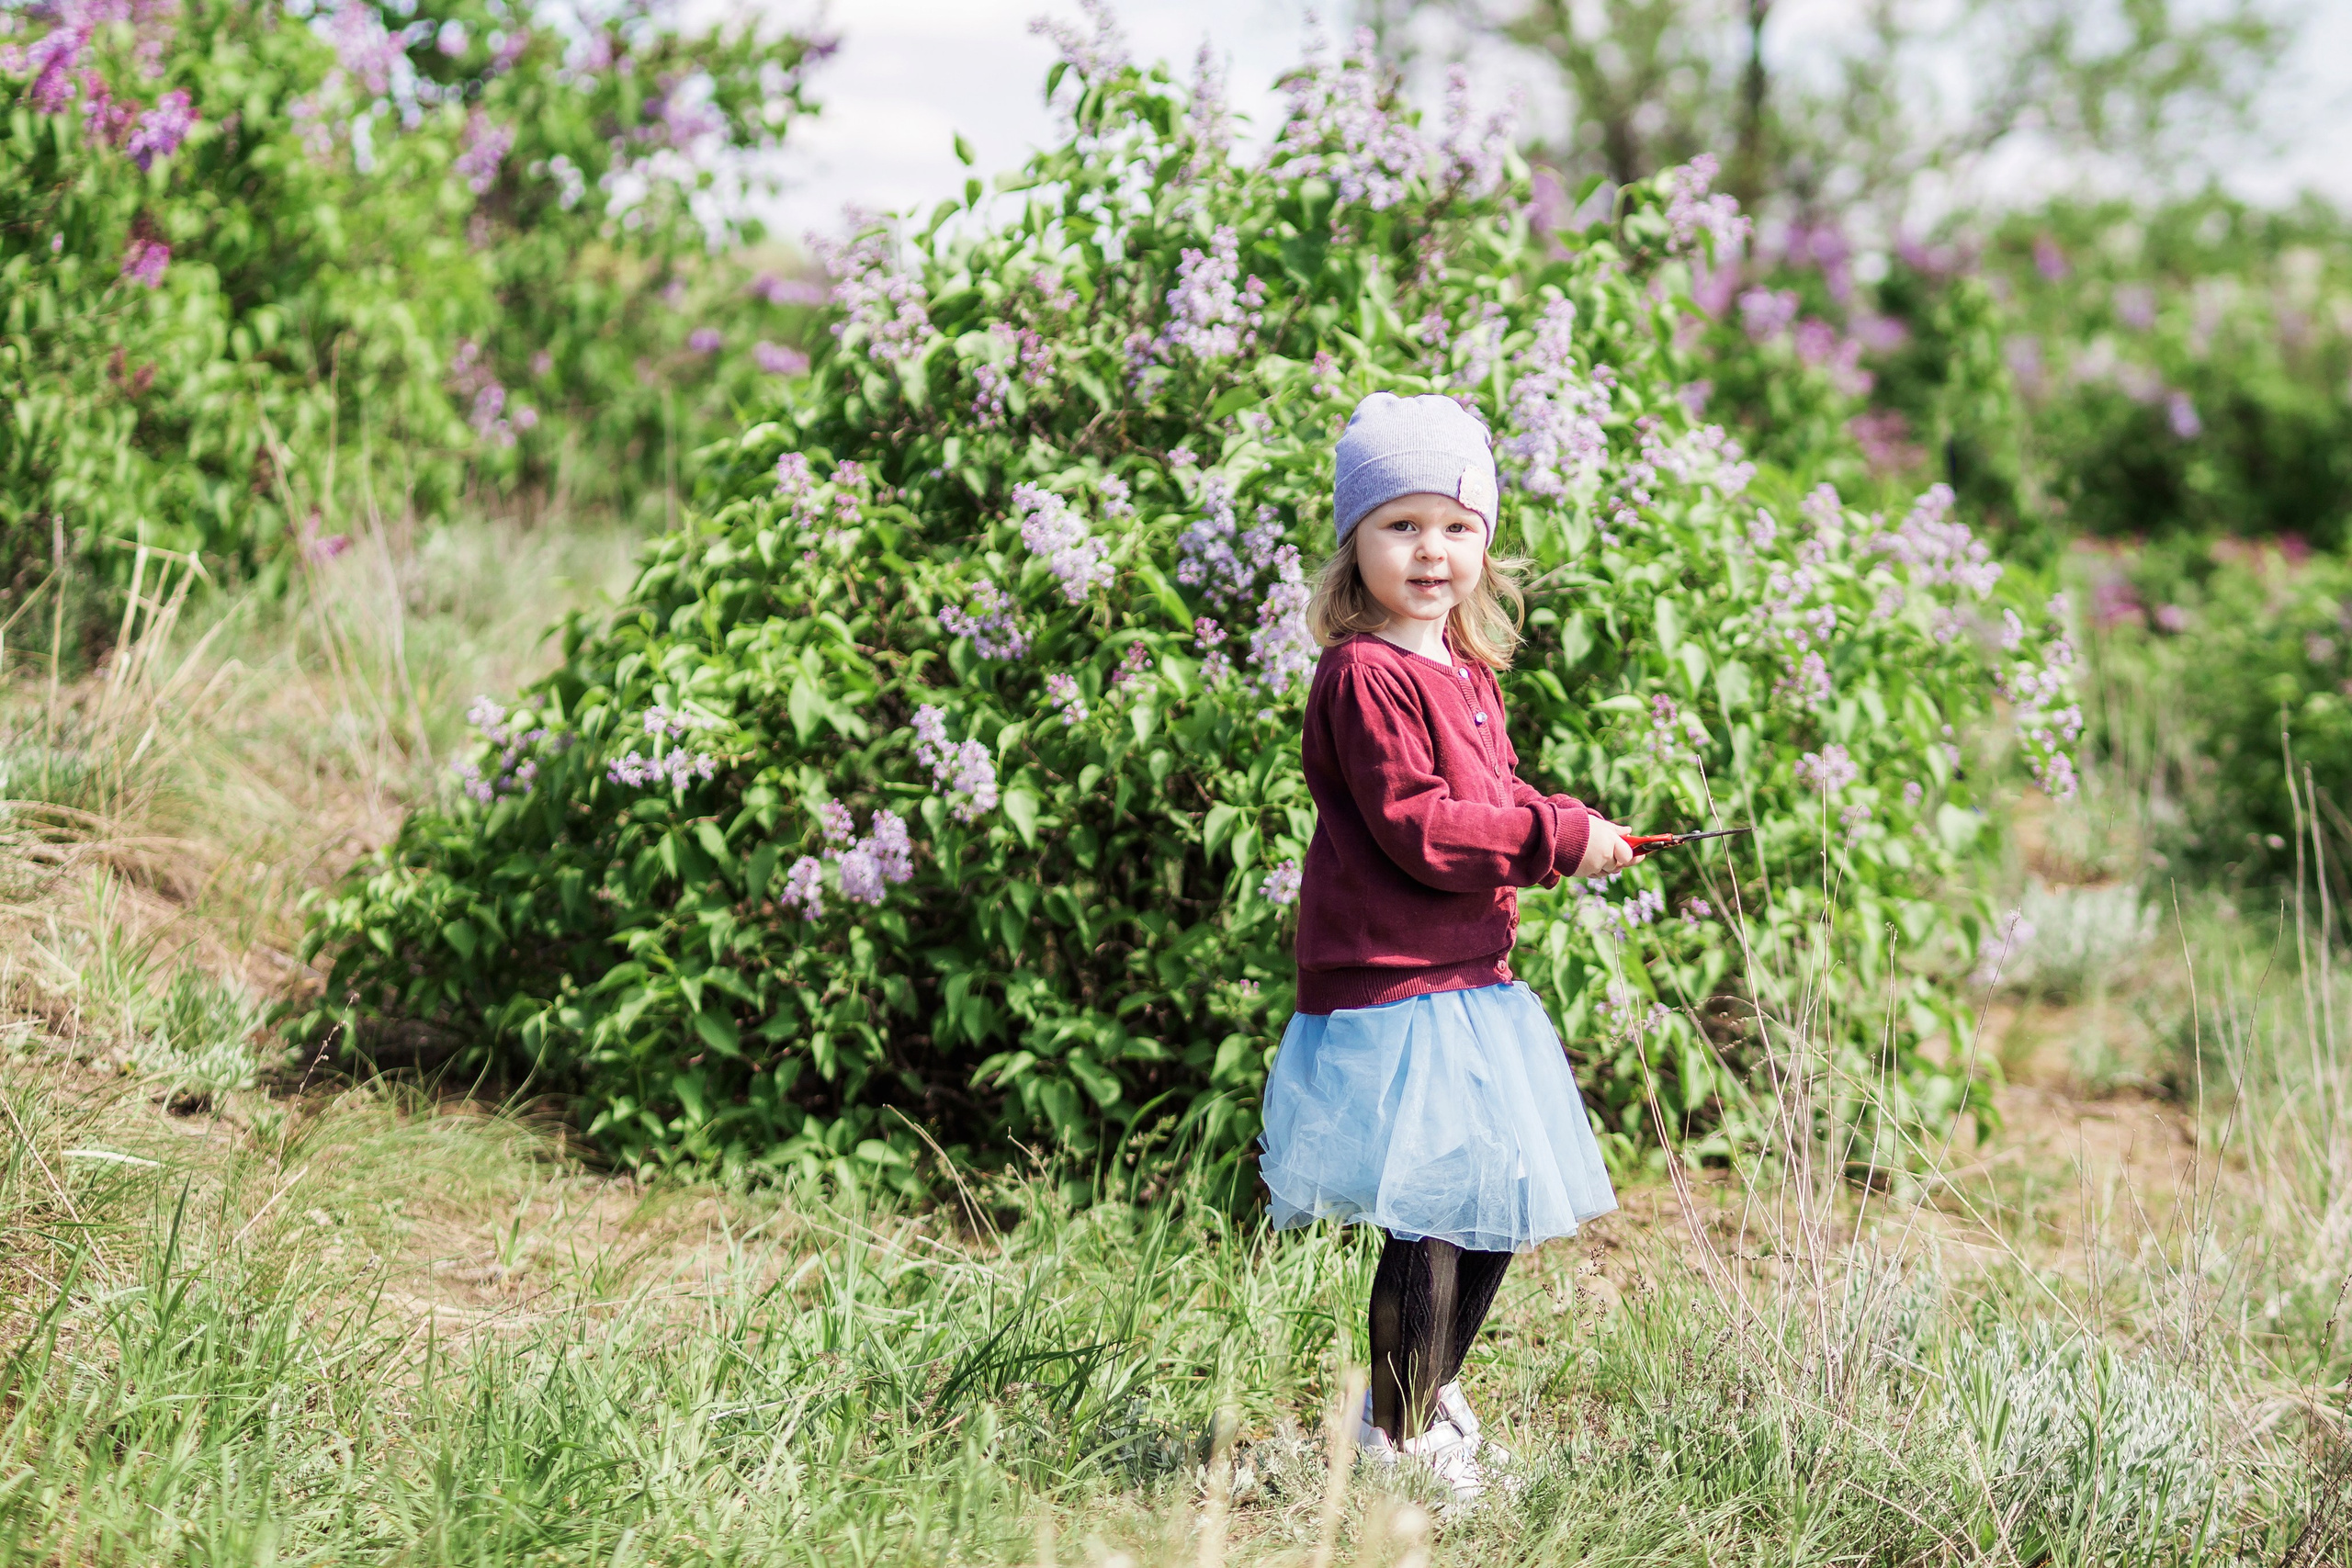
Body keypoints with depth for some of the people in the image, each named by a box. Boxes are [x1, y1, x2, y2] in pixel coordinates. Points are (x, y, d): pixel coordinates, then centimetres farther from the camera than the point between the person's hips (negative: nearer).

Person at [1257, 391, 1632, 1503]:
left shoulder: (1467, 672, 14)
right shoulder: (1366, 677, -15)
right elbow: (1414, 828, -21)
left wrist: (1552, 842, 7)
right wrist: (1556, 836, -19)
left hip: (1470, 982, 9)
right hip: (1395, 987, -9)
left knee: (1501, 1205, 17)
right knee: (1433, 1219, -5)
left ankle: (1430, 1387, 38)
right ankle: (1401, 1435, 11)